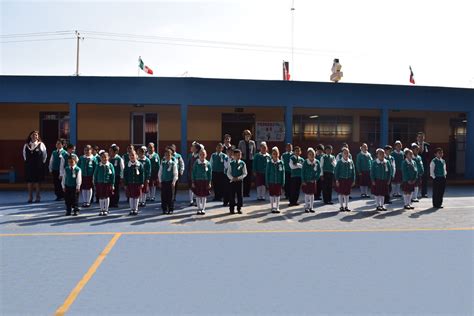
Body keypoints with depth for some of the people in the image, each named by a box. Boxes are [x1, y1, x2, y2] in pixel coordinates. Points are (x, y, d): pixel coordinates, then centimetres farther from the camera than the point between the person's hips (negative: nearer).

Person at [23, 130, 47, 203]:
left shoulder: (41, 145, -3)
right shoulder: (26, 145, 6)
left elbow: (45, 154, 5)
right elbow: (24, 153, 20)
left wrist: (42, 162, 4)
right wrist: (26, 160, 14)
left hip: (38, 166, -3)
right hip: (29, 166, 3)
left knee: (37, 181, 1)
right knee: (29, 181, 5)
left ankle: (38, 197, 10)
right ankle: (30, 198, 13)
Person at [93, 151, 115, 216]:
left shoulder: (110, 165, -3)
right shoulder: (98, 166, 0)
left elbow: (113, 175, -1)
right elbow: (95, 175, 6)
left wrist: (112, 184, -4)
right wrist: (95, 184, 3)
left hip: (108, 184, -1)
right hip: (100, 183, 1)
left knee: (107, 197, 7)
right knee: (101, 197, 7)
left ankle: (106, 210, 18)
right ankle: (101, 210, 19)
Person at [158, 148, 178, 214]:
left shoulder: (173, 164, -2)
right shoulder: (162, 163, 5)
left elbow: (175, 173, -3)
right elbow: (160, 173, 9)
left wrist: (174, 181, -9)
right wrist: (160, 181, 4)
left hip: (170, 182, -2)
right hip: (163, 181, 2)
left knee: (170, 196, 2)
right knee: (164, 196, 3)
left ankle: (171, 209, 10)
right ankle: (164, 209, 12)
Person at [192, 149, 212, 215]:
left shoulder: (208, 164, -2)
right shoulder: (196, 163, -3)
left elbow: (210, 174, 2)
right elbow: (193, 173, 1)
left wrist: (209, 183, -1)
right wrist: (193, 182, -2)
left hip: (205, 181, 0)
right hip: (197, 181, 0)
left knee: (204, 196, 7)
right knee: (198, 195, 4)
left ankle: (203, 209, 17)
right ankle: (199, 209, 14)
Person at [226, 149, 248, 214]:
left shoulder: (242, 163, -1)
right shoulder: (231, 163, 2)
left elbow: (245, 173, -1)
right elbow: (228, 173, 4)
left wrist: (239, 178, -14)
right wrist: (232, 178, -12)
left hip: (240, 181, 0)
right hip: (232, 181, 0)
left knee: (240, 195, 3)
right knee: (232, 195, 2)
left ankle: (239, 208, 13)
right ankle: (232, 209, 10)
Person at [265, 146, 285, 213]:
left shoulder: (281, 163, -1)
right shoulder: (269, 163, -2)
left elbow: (283, 173, 1)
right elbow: (267, 173, 0)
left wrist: (283, 182, -2)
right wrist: (267, 182, -3)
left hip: (278, 182, 0)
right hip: (271, 182, 0)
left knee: (278, 195, 8)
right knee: (272, 195, 6)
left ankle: (277, 208, 19)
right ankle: (272, 208, 17)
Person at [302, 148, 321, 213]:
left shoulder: (317, 162, -3)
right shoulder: (305, 162, -9)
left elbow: (319, 171, 3)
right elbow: (302, 172, -6)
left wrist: (315, 179, -5)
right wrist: (303, 181, -10)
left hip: (313, 181, 2)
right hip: (306, 181, -2)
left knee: (312, 194, 8)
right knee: (307, 194, 3)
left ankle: (311, 207, 16)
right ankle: (306, 207, 12)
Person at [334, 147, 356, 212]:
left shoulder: (351, 162, 2)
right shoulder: (339, 162, -7)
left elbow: (353, 171, 7)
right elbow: (336, 171, -6)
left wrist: (353, 180, 5)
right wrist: (337, 180, -10)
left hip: (348, 180, 3)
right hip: (341, 179, -3)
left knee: (347, 193, 10)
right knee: (341, 193, 3)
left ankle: (346, 206, 19)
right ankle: (341, 206, 13)